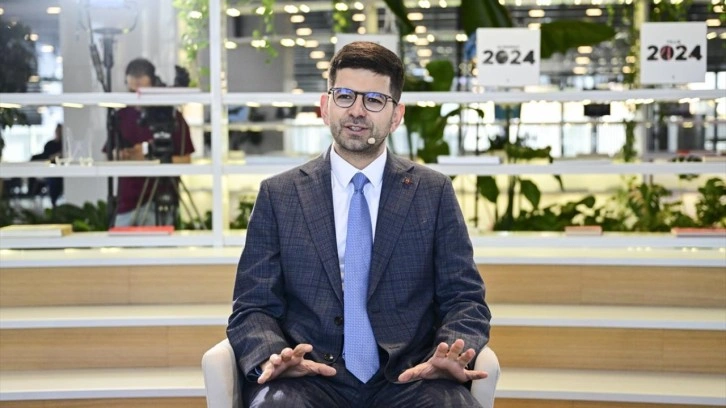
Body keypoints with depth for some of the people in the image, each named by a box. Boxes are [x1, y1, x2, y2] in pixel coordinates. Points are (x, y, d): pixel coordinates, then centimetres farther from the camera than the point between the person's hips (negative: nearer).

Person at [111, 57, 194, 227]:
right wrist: (121, 156, -11)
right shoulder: (121, 116, 9)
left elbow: (185, 160, -2)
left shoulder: (171, 116, 0)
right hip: (127, 202, 3)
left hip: (158, 201, -3)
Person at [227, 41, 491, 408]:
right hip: (310, 379, -1)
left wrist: (451, 357, -15)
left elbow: (464, 300, 8)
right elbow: (252, 308, 6)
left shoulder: (434, 193, 11)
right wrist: (272, 358, -17)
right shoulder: (278, 196, 9)